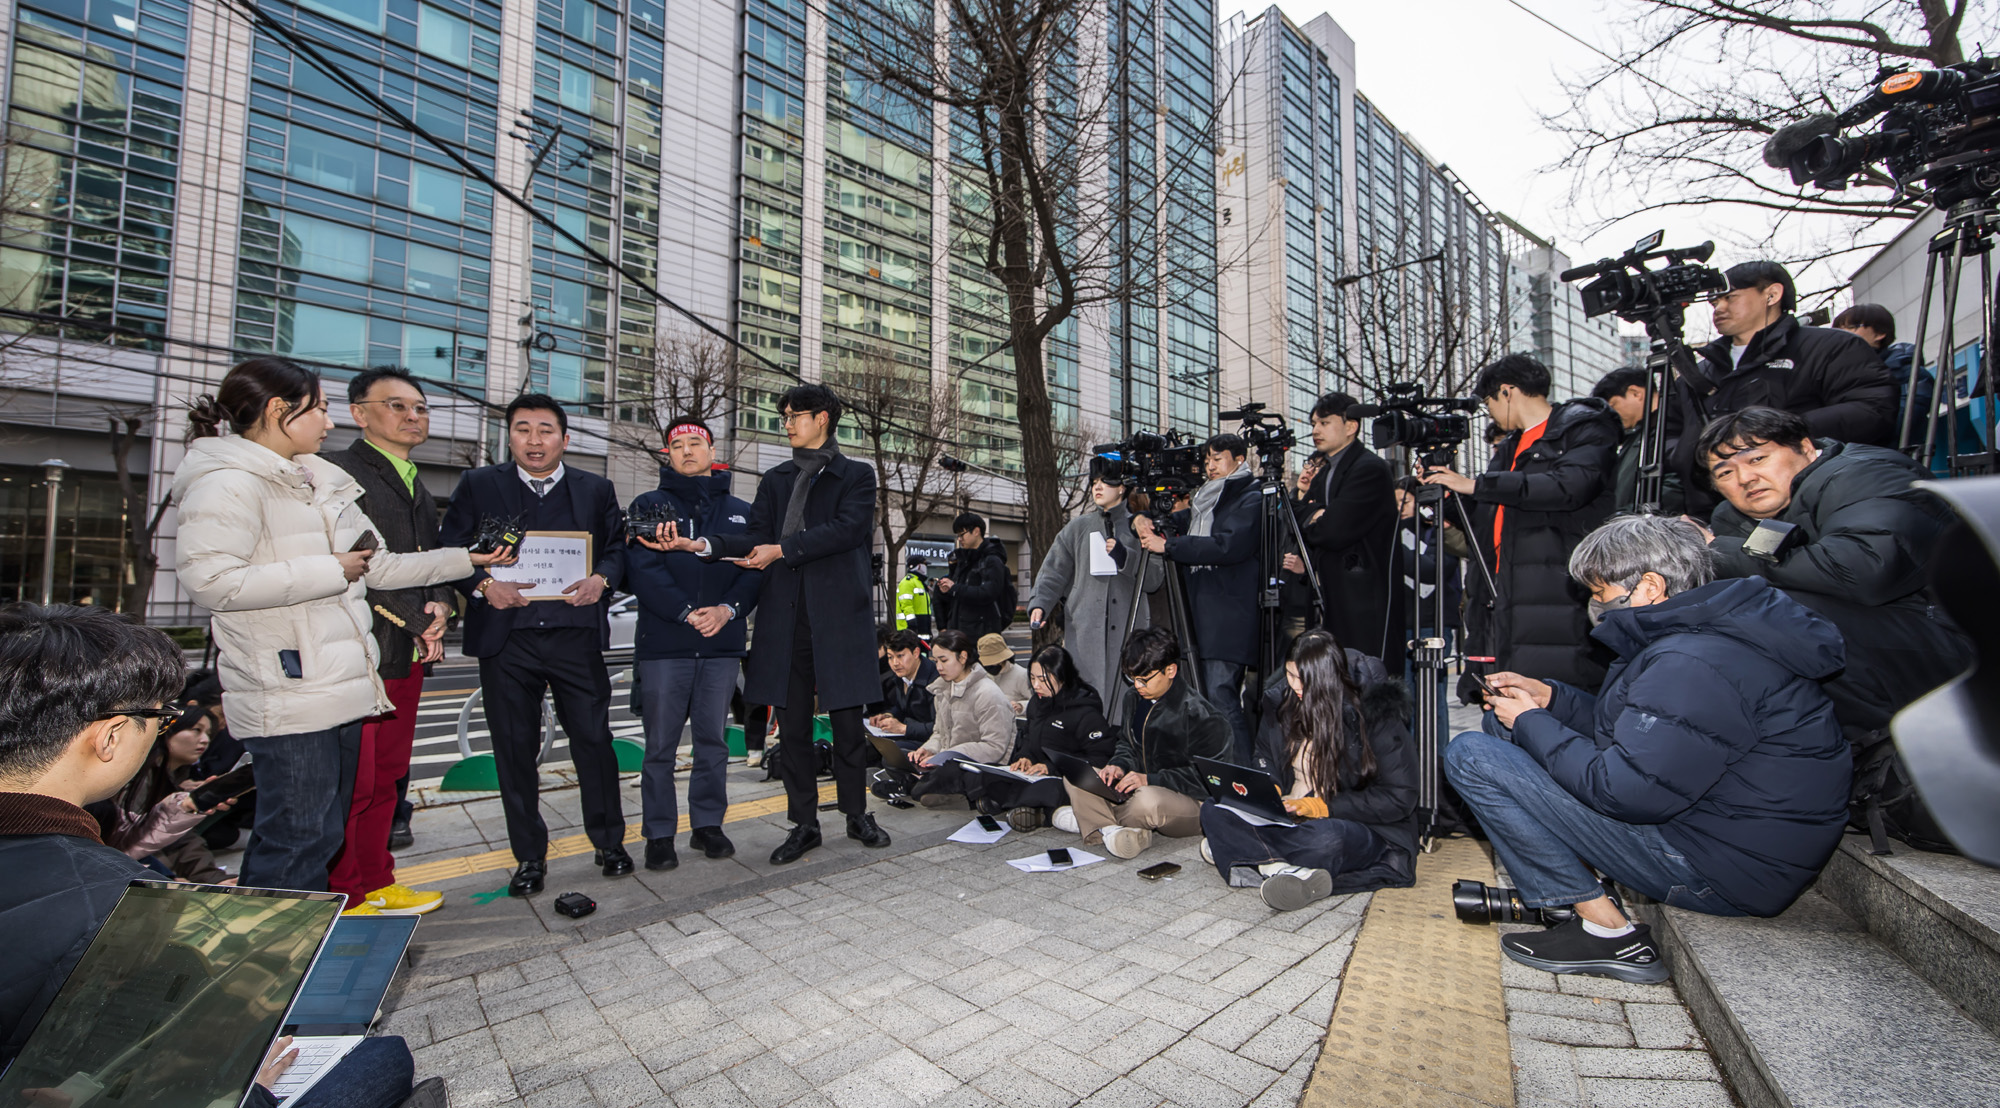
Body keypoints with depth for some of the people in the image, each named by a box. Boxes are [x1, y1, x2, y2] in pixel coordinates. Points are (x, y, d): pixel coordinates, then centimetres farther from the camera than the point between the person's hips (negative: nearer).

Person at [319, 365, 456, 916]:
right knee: (352, 783, -2)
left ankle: (375, 884, 26)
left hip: (409, 653, 8)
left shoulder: (417, 488, 20)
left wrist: (439, 605, 2)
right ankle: (342, 899, 12)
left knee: (388, 776, 14)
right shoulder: (339, 472, -6)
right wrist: (418, 624, -13)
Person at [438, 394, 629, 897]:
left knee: (593, 740, 4)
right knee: (515, 749, 8)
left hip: (577, 635, 0)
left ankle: (609, 841, 21)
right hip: (506, 639, 1)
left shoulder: (596, 490, 11)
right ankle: (529, 856, 24)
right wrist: (483, 585, -11)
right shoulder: (477, 486, 9)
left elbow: (618, 546, 10)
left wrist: (601, 579, -10)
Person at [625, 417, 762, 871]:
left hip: (723, 643, 2)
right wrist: (687, 612, -15)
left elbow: (756, 568, 6)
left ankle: (708, 823, 23)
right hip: (663, 644, -2)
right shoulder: (649, 505, 7)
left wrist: (728, 609, -11)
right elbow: (642, 569, -5)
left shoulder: (741, 512, 14)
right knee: (660, 744, 4)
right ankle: (659, 834, 17)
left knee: (714, 740, 10)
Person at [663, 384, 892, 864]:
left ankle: (856, 814, 22)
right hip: (785, 617, 4)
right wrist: (704, 544, -9)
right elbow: (757, 538, 7)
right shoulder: (775, 480, 19)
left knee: (847, 721, 4)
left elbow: (848, 528, -10)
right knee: (793, 725, 7)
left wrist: (783, 549, -13)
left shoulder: (856, 475, 7)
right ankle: (804, 824, 20)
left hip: (838, 613, -3)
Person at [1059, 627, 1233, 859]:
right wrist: (1119, 766, -5)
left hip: (1195, 806, -7)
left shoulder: (1199, 714, -18)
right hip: (1143, 789, 8)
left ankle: (1091, 818, -13)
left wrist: (1150, 780, -25)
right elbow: (1127, 745, 18)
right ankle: (1108, 830, -27)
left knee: (1148, 800, -41)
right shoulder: (1137, 699, 6)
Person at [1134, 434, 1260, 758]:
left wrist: (1168, 545, -16)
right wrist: (1143, 520, 5)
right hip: (1201, 614, 8)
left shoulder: (1250, 499, -2)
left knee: (1220, 695, -14)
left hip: (1230, 615, -8)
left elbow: (1228, 546, -16)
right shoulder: (1205, 501, 23)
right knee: (1205, 697, 7)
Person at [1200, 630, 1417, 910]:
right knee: (1213, 810, -19)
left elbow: (1399, 798, -11)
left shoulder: (1376, 712, -10)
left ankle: (1242, 851, -22)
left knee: (1326, 837, -42)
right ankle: (1284, 871, -37)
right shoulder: (1281, 702, 4)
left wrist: (1324, 807, -19)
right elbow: (1266, 762, 18)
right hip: (1290, 819, 6)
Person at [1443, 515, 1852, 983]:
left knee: (1471, 755, -18)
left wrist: (1530, 723, -14)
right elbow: (1640, 731, 17)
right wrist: (1550, 697, 6)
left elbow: (1625, 791, -27)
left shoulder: (1694, 664, -26)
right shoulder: (1717, 630, 9)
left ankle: (1608, 931, -7)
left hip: (1720, 872, -10)